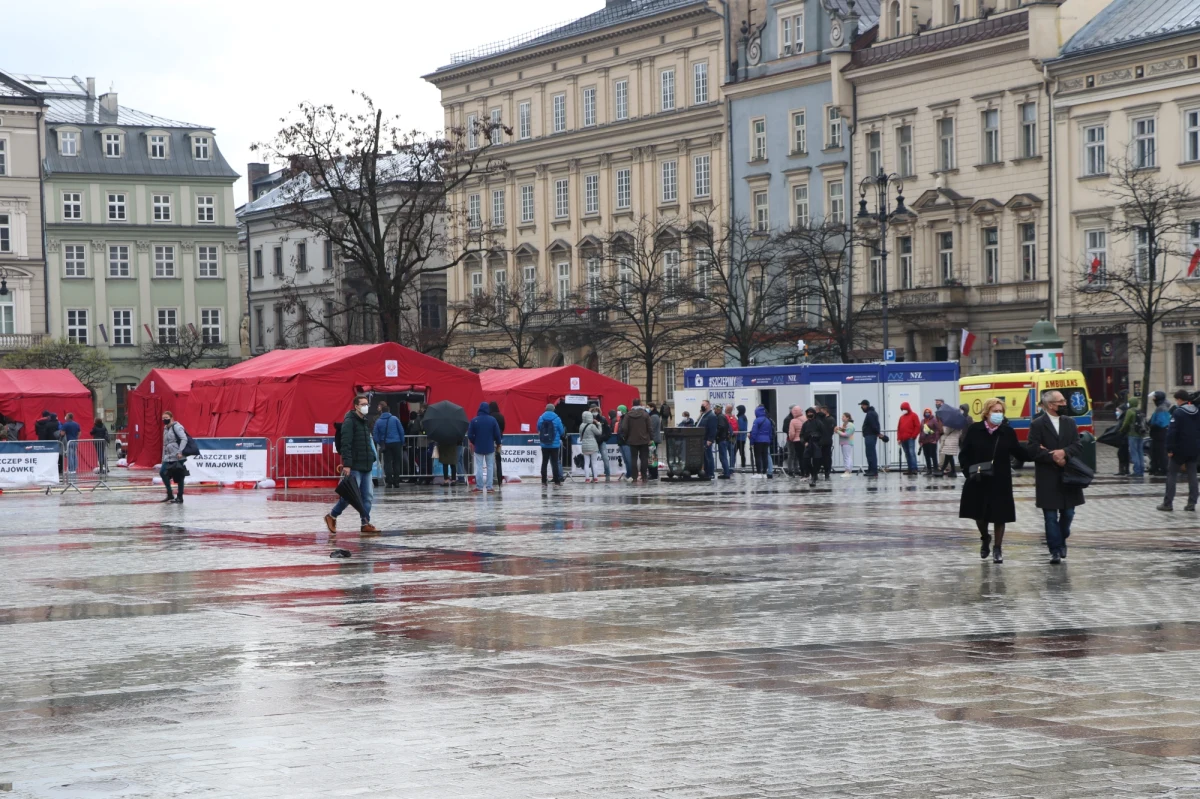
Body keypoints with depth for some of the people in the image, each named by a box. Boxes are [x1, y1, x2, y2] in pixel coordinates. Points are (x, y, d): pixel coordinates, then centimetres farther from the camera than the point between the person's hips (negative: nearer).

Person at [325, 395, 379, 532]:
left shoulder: (365, 421, 16)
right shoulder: (350, 421, -11)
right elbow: (345, 444, -18)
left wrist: (372, 459, 17)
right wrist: (346, 464, -23)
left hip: (366, 466, 8)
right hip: (354, 467, -8)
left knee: (368, 496, 5)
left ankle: (366, 523, 9)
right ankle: (332, 516, 11)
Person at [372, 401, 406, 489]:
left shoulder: (378, 421, 0)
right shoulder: (395, 419, -2)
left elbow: (375, 434, 2)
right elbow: (401, 431, -1)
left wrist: (379, 445, 9)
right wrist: (402, 442, 7)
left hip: (386, 445, 0)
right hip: (396, 443, 0)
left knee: (387, 463, 5)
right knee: (396, 463, 8)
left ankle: (389, 482, -2)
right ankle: (396, 482, 5)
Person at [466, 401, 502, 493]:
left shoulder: (474, 421, -9)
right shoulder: (492, 420, -8)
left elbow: (470, 435, -6)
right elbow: (497, 434, -6)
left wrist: (473, 442, 14)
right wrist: (498, 443, 12)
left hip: (478, 447, -1)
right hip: (490, 447, 1)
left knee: (479, 467, 4)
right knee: (490, 466, 7)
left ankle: (479, 487, 0)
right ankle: (489, 487, 5)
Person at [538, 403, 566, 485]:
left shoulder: (541, 418, -1)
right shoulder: (557, 419, -7)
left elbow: (538, 430, 6)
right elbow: (562, 432, -1)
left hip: (544, 445, 2)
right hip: (555, 444, -2)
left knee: (544, 462, 8)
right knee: (555, 463, 1)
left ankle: (543, 481, 6)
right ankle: (557, 481, -1)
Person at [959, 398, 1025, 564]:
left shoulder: (1008, 432, -3)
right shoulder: (974, 430, -5)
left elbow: (1019, 454, 0)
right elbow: (963, 454, -1)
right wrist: (969, 470, -14)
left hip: (1000, 481, 0)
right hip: (978, 481, 0)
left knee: (999, 515, 4)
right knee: (979, 513, 10)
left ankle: (998, 548, 18)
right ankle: (984, 538, 39)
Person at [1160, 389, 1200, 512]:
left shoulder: (1178, 412, -14)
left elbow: (1172, 432, -18)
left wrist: (1170, 449, -16)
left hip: (1180, 449, -6)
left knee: (1172, 474, 3)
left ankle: (1168, 503, 2)